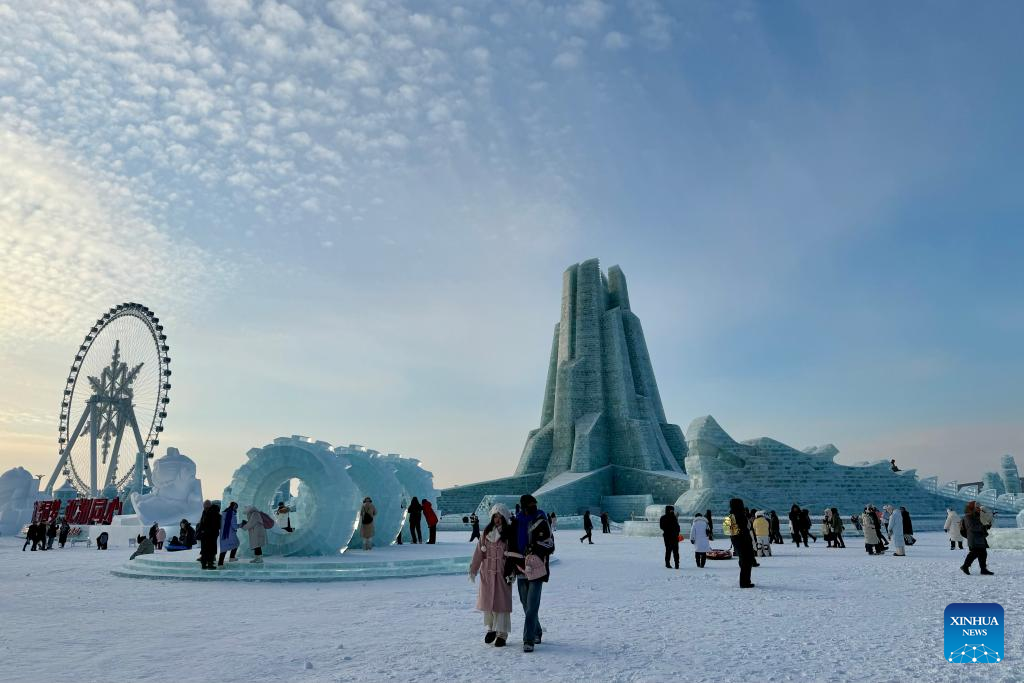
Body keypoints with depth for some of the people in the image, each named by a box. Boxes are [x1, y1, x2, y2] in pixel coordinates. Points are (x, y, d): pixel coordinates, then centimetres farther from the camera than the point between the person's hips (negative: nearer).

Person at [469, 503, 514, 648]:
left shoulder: (509, 534, -3)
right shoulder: (486, 533, 5)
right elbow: (478, 552, 6)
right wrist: (473, 570, 2)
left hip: (502, 573, -3)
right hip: (487, 572, 3)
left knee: (501, 602, -4)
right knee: (487, 601, 8)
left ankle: (502, 634, 7)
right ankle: (491, 628, 28)